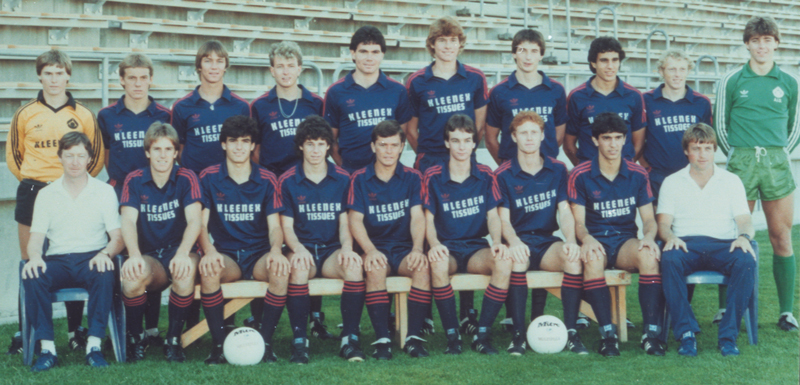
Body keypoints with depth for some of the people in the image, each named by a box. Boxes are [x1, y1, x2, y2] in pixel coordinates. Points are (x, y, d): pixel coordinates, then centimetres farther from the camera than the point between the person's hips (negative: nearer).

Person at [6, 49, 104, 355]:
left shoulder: (83, 115, 5)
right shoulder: (25, 114, 5)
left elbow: (96, 157, 12)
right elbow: (13, 155, 13)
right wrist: (32, 182, 9)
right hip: (33, 195, 0)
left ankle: (76, 331, 12)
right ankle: (24, 332, 8)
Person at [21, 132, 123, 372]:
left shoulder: (104, 192, 11)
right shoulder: (46, 194, 14)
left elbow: (117, 237, 4)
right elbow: (35, 238, 6)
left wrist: (105, 254, -20)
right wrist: (34, 257, -18)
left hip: (91, 258, -1)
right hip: (57, 260, 1)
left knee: (104, 274, -37)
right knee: (32, 277, -32)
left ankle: (94, 345, -31)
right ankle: (47, 347, -27)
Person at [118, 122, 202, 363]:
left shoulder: (187, 178, 0)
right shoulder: (134, 180, 2)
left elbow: (194, 221, -14)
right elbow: (128, 221, -11)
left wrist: (182, 254, -34)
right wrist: (134, 255, -32)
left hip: (178, 251, -1)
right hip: (148, 255, 1)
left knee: (185, 270, -37)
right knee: (133, 275, -34)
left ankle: (173, 340, -17)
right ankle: (136, 338, -6)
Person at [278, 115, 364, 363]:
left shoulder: (343, 180, 9)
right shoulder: (287, 182, 5)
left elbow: (344, 223, 8)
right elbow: (287, 226, 2)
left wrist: (347, 247, -14)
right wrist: (298, 249, -19)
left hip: (332, 250, 1)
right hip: (302, 248, -1)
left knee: (354, 265, -33)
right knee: (298, 267, -37)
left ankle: (350, 338, -28)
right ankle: (299, 340, -30)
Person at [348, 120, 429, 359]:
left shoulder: (412, 178, 10)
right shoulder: (360, 179, 7)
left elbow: (417, 216, 0)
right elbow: (355, 219, -3)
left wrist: (417, 249, -19)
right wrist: (370, 250, -21)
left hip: (405, 248, 1)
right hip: (376, 247, -1)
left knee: (423, 266, -32)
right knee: (375, 268, -35)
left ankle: (414, 337, -28)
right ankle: (382, 339, -32)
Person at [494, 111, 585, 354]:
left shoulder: (557, 170, 10)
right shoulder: (503, 175, 2)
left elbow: (565, 211, 4)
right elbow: (503, 219, -4)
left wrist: (571, 241, -16)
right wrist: (514, 242, -27)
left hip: (548, 241, 2)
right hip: (519, 241, -2)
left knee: (574, 257, -31)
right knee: (517, 258, -38)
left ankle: (571, 330, -24)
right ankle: (519, 332, -27)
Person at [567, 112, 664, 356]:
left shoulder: (637, 174, 9)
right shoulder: (580, 176, 2)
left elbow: (649, 218, 8)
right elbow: (578, 221, -1)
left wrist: (649, 237, -16)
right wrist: (586, 239, -25)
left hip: (627, 240, 2)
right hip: (596, 240, -2)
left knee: (648, 255, -34)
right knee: (592, 258, -38)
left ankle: (652, 333, -32)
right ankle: (607, 334, -34)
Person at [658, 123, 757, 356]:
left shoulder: (731, 181, 18)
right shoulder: (672, 182, 17)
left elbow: (745, 221, 9)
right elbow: (663, 224, 8)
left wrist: (744, 236, -15)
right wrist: (670, 237, -16)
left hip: (723, 245, 1)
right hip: (686, 244, -1)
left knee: (746, 261, -34)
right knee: (669, 259, -37)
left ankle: (728, 335, -27)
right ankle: (686, 333, -32)